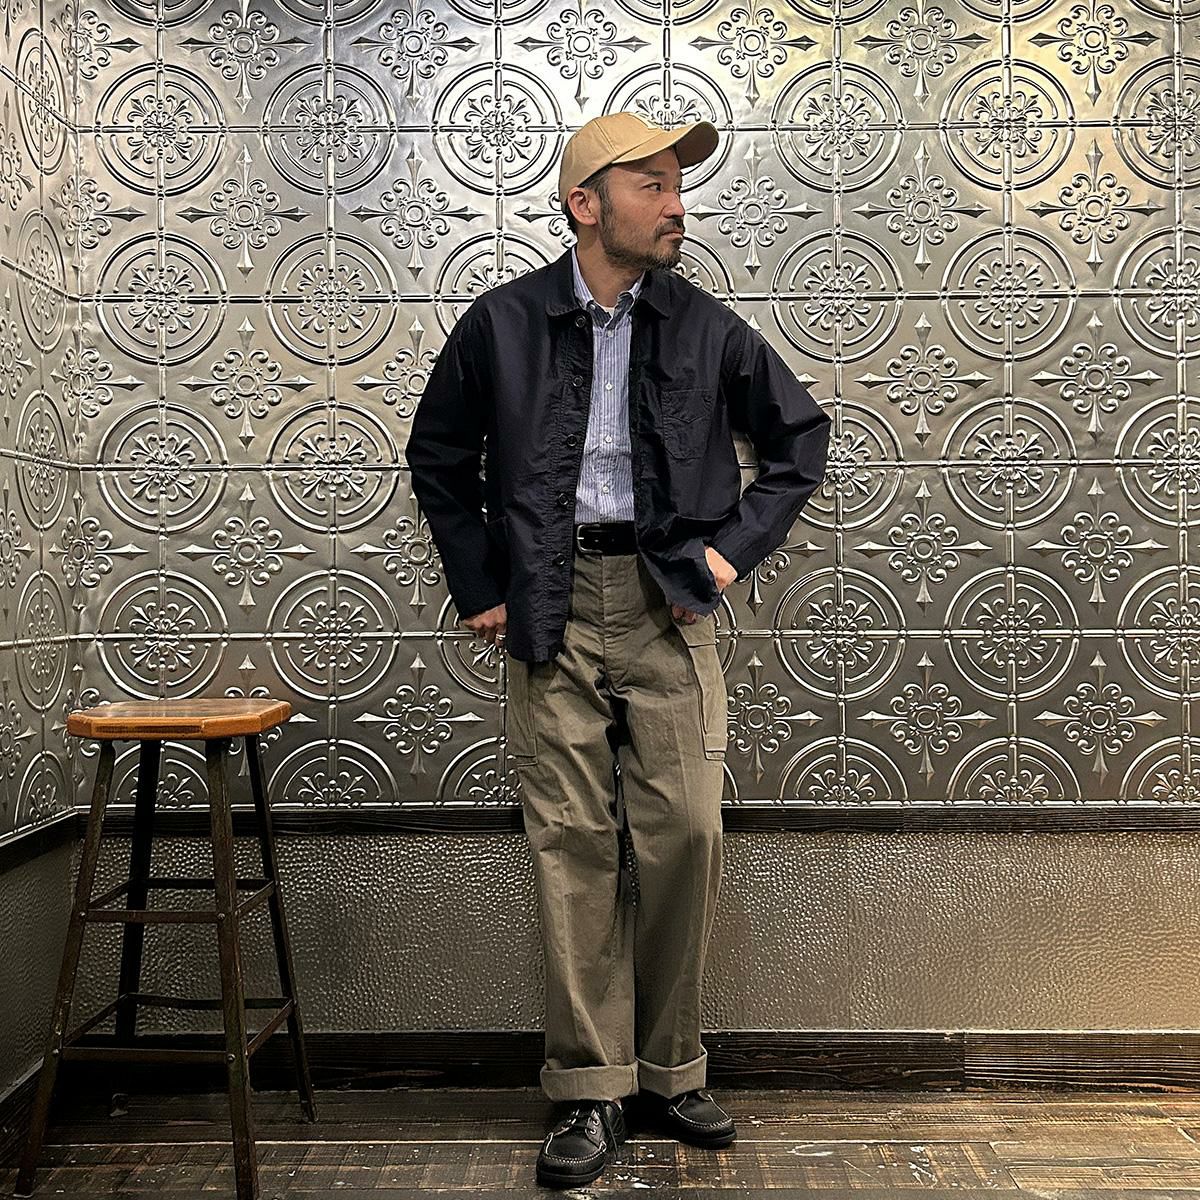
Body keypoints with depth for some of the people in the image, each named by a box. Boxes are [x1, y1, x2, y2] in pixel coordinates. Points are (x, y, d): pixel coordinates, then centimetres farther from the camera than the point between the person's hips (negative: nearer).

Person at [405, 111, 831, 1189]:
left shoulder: (705, 328, 7)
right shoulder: (503, 323, 5)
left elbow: (801, 432, 17)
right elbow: (439, 456, 14)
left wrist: (738, 547, 7)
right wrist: (477, 586, 7)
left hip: (668, 604, 1)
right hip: (552, 612, 0)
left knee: (684, 836, -2)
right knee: (573, 845, 0)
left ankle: (671, 1070, 17)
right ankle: (592, 1089, 13)